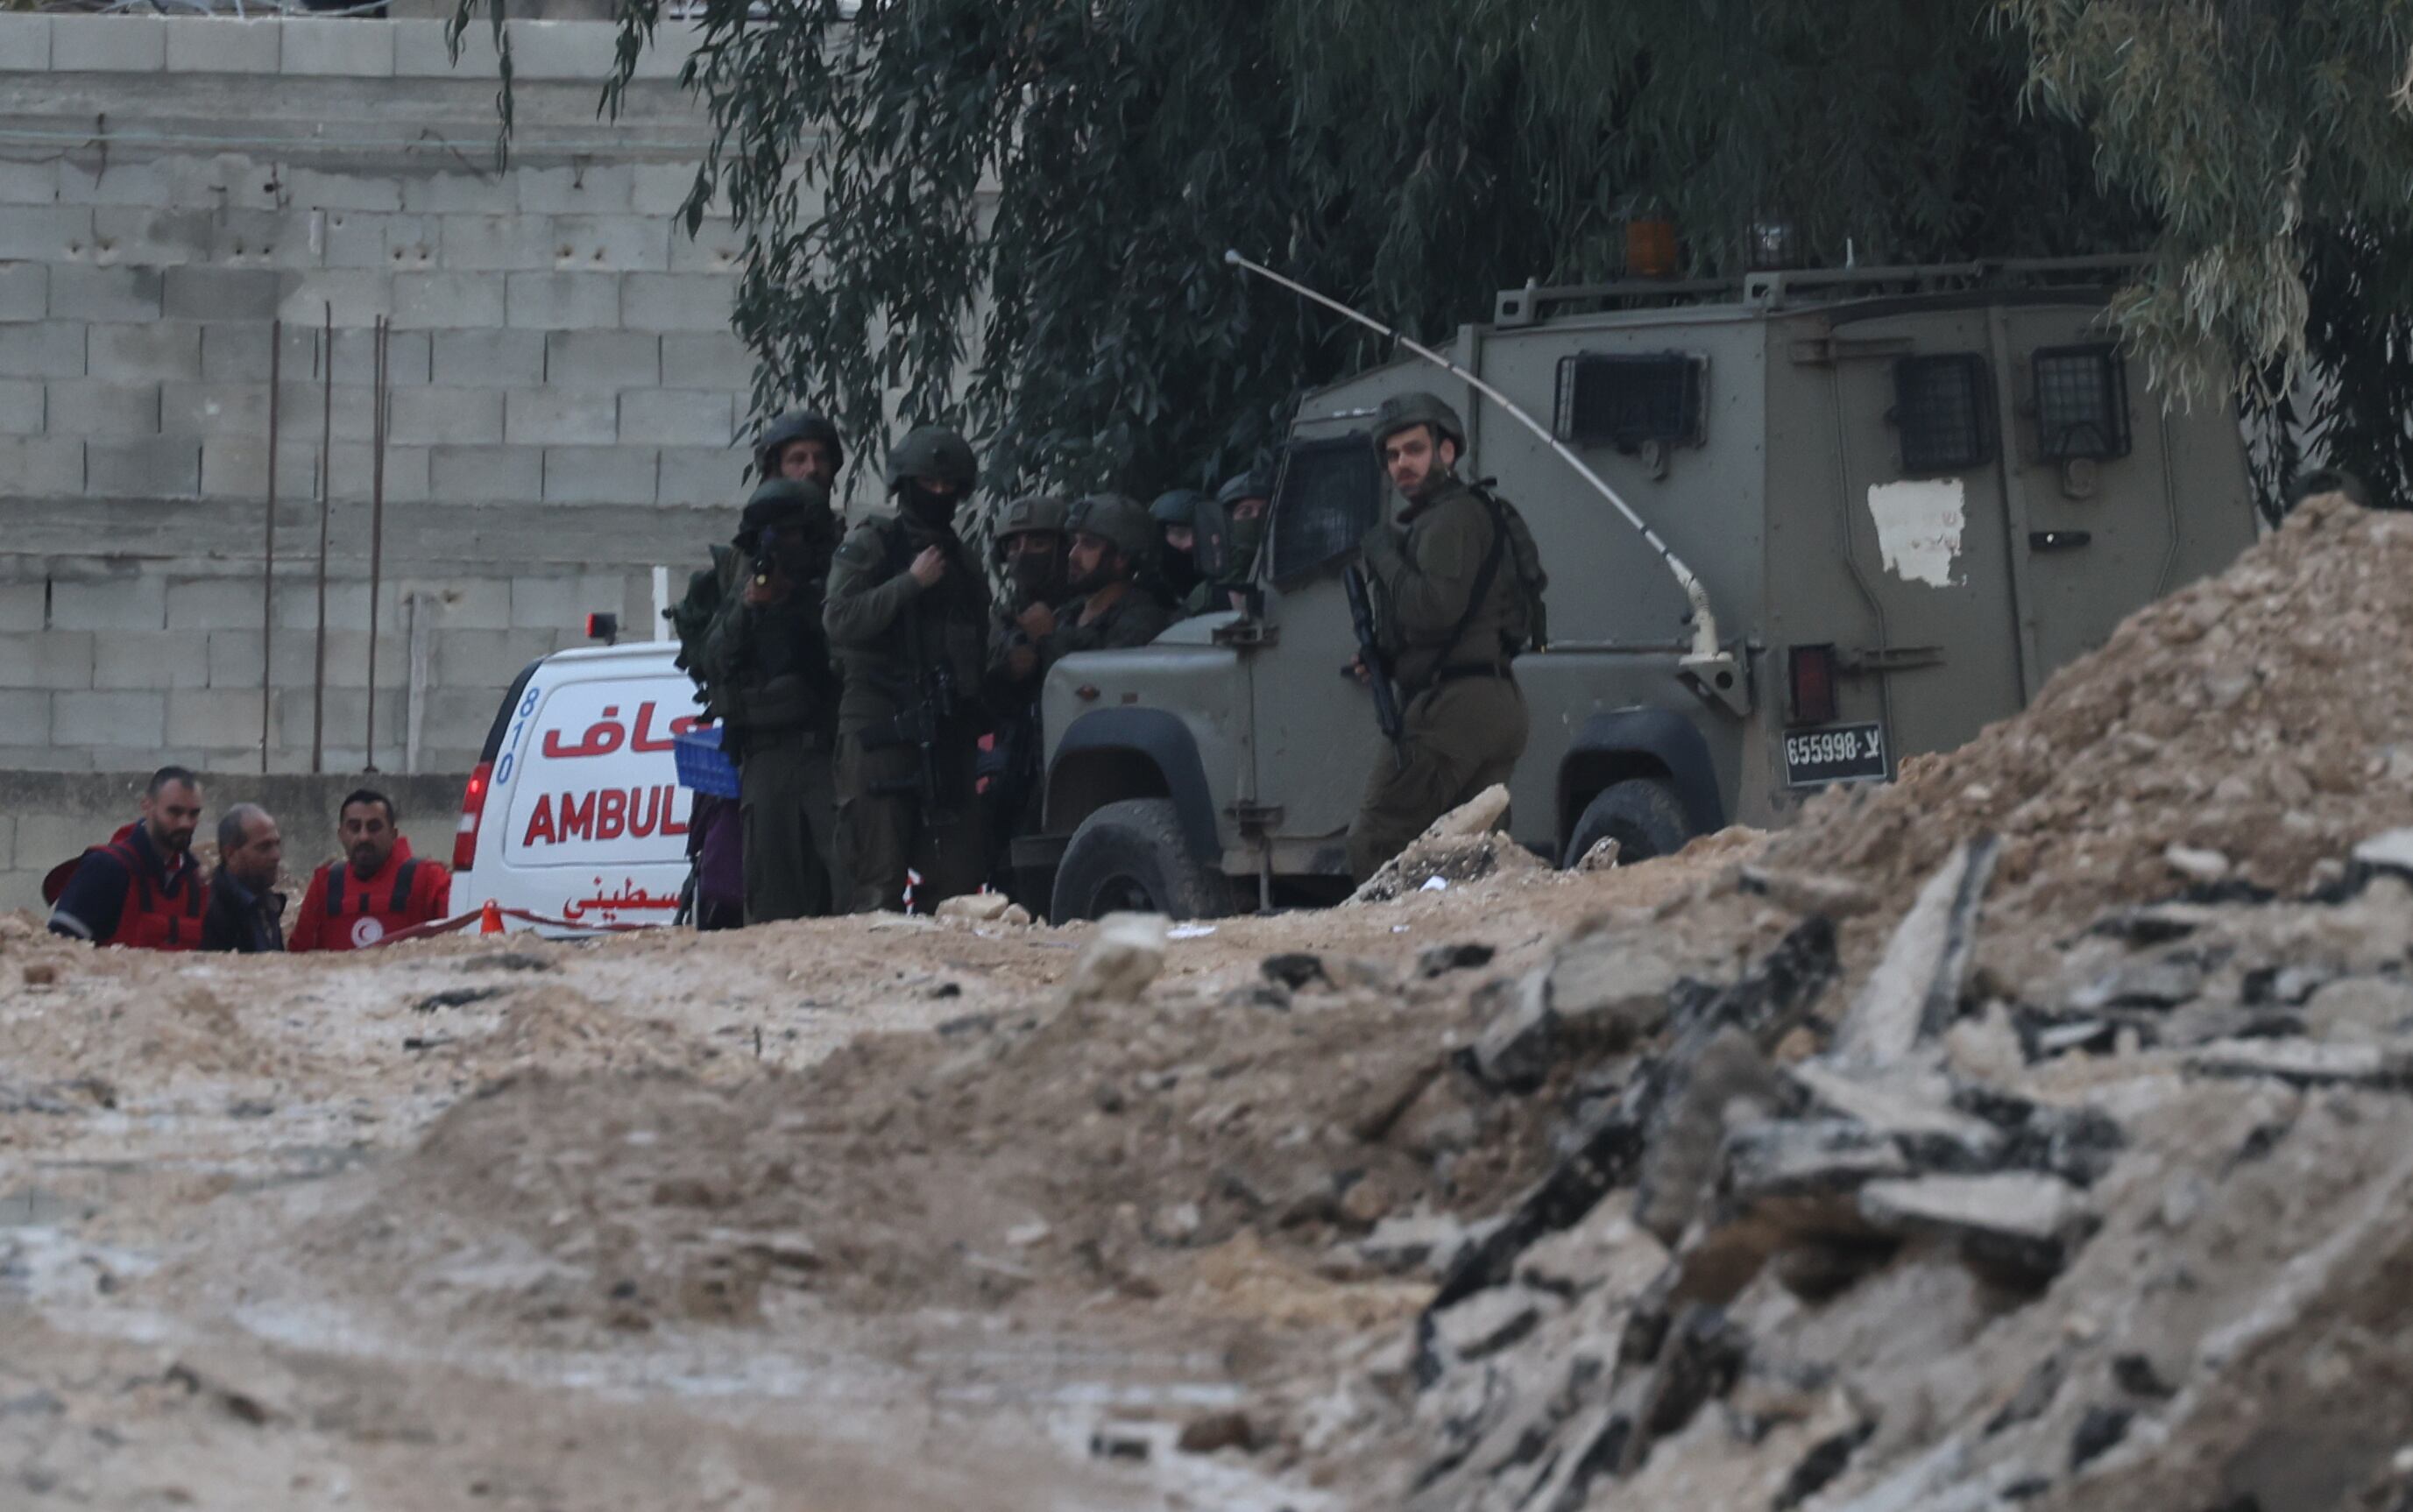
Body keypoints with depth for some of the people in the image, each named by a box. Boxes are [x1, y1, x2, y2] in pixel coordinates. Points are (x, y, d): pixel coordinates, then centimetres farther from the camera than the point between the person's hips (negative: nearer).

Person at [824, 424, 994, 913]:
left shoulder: (962, 562, 20)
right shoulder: (870, 546, 2)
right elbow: (839, 622, -12)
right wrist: (911, 583, -14)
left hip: (946, 734, 6)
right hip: (879, 726, -6)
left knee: (957, 872, 0)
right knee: (880, 876, -10)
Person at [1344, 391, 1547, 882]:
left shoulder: (1452, 519, -9)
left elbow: (1434, 610, -23)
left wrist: (1384, 555, -9)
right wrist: (1385, 656, 14)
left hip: (1455, 708, -10)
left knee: (1374, 845, -8)